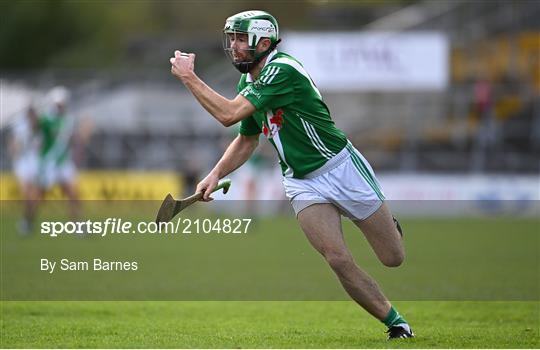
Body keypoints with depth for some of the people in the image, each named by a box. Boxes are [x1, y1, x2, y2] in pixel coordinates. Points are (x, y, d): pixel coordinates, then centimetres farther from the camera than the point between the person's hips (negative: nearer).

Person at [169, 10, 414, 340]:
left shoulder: (282, 71, -23)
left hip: (341, 167, -6)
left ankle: (387, 225, 37)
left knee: (393, 257, 1)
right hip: (303, 184, 6)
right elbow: (247, 139, 19)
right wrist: (216, 174, 5)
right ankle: (397, 324, -1)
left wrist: (189, 77, -22)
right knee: (339, 260, -15)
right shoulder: (249, 83, 5)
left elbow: (229, 115, -29)